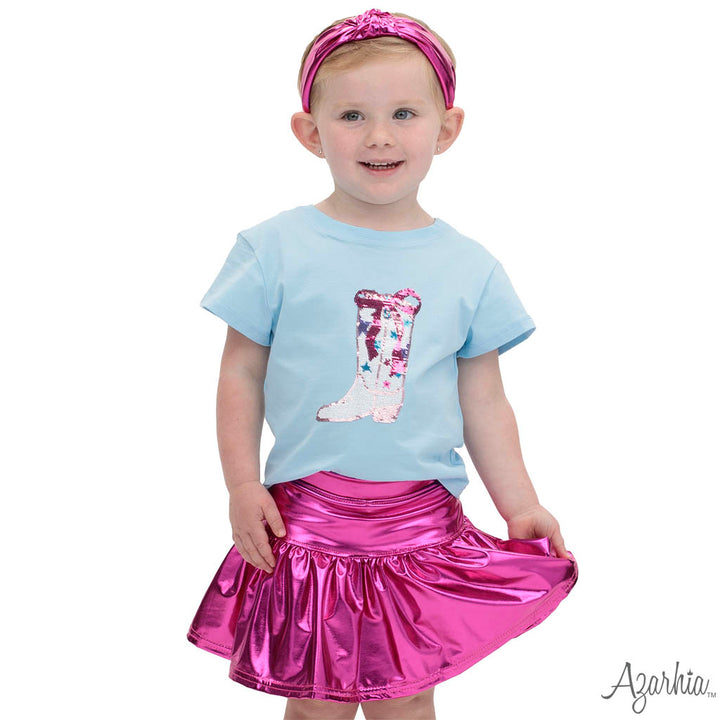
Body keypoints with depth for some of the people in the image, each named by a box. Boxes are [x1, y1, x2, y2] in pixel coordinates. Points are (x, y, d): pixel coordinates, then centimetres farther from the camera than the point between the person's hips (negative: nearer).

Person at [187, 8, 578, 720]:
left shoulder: (468, 267, 3)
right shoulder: (276, 249, -3)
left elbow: (483, 399, 8)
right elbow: (241, 374, 2)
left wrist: (520, 507, 5)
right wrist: (243, 486, -4)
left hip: (422, 521, 2)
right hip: (307, 516, -1)